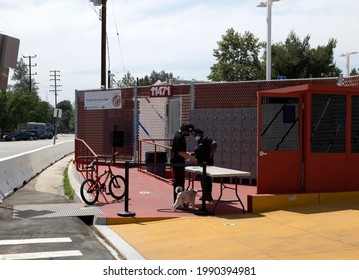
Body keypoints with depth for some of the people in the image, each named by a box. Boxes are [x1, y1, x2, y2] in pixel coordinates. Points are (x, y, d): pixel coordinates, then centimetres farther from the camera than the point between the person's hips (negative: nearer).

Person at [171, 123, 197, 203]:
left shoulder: (178, 135, 14)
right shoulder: (180, 137, -19)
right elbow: (180, 152, -23)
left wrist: (188, 154, 13)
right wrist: (191, 157, -16)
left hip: (177, 162, 11)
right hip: (178, 163, -11)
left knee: (179, 182, 16)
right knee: (179, 182, -5)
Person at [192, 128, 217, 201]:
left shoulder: (205, 139, -13)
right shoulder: (199, 141, 17)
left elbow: (214, 143, -27)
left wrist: (211, 154, -22)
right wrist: (193, 154, 7)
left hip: (207, 163, -10)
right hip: (201, 163, 10)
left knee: (207, 179, -5)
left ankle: (208, 196, 0)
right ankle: (205, 195, 19)